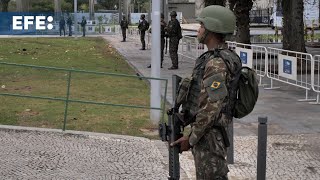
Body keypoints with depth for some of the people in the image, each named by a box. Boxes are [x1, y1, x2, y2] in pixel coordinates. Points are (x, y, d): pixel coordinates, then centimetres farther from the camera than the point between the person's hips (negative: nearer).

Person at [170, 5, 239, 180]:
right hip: (207, 132, 10)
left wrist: (191, 139, -18)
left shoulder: (217, 64, -21)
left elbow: (211, 107, -26)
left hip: (208, 135, -10)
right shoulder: (220, 58, 11)